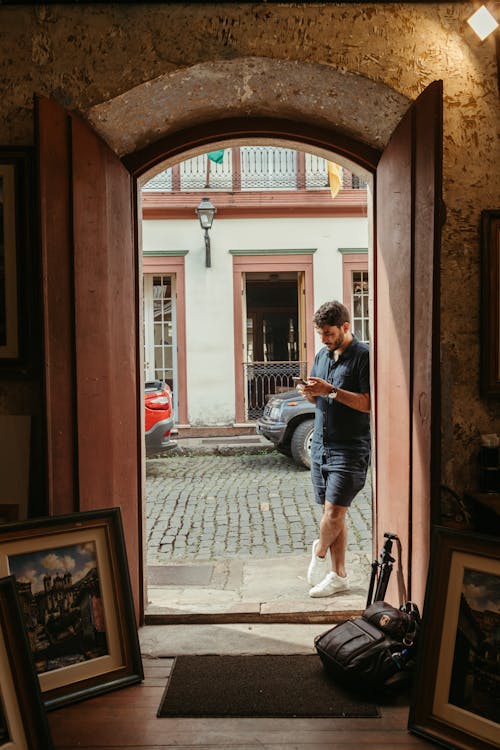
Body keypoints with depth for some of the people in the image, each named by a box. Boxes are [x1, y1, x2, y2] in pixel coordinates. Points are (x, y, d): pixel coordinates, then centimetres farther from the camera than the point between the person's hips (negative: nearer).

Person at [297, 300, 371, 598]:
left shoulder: (364, 356, -10)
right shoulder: (322, 355, 14)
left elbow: (369, 403, -18)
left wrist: (331, 391, -22)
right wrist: (309, 392, 0)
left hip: (350, 448, -7)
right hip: (321, 444, 7)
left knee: (334, 512, -7)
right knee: (333, 514, 11)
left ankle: (320, 551, 22)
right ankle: (338, 576, 20)